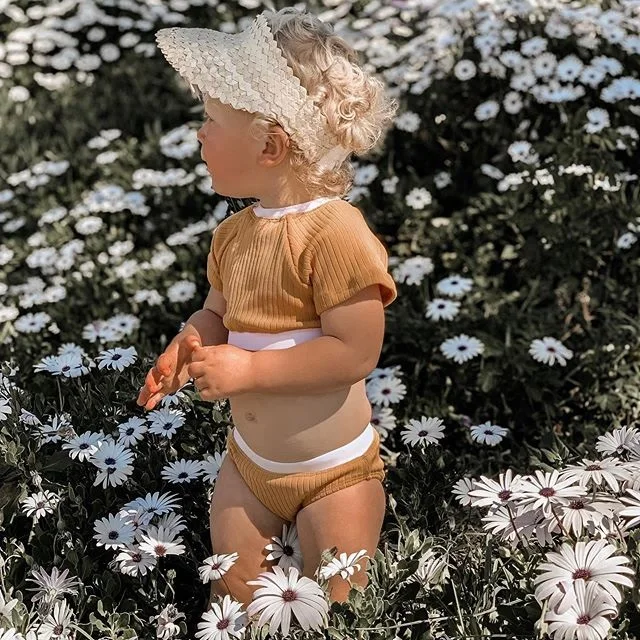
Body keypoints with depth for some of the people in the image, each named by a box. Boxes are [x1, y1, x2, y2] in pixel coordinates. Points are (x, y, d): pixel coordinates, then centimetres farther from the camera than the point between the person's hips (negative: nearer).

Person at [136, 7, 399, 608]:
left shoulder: (333, 232, -26)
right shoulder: (233, 233, -2)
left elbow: (356, 353, -28)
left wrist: (247, 369, -27)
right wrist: (184, 348, -11)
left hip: (333, 472, -6)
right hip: (248, 461, 7)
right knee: (233, 593, 16)